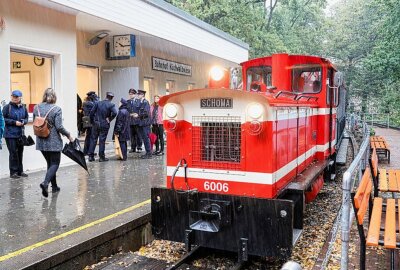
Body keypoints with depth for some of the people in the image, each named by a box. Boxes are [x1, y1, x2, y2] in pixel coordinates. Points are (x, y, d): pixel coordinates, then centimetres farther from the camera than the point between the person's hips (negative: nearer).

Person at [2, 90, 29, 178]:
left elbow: (26, 118, 17)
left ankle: (20, 171, 20)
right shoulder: (7, 107, -5)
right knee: (13, 153, -5)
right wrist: (14, 122, -16)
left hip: (20, 134, 5)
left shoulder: (23, 108, 8)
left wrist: (23, 122, -5)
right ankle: (13, 172, 5)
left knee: (20, 153, 10)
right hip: (10, 134, -5)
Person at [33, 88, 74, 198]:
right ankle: (45, 183, -18)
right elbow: (59, 127, -17)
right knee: (55, 164, 4)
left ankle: (54, 186, 22)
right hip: (54, 142, -5)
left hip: (41, 142, 5)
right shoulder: (56, 109, -13)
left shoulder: (36, 108, 4)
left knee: (50, 163, 17)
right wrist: (68, 135, -4)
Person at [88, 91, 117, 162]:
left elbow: (92, 112, -1)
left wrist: (92, 121, 8)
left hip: (96, 124, 3)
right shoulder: (111, 105, -7)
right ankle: (101, 157, 7)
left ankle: (91, 156, 11)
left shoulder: (98, 103, 2)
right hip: (104, 125, -3)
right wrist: (109, 119, -8)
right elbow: (114, 113, -23)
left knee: (93, 140, 9)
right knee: (102, 140, 3)